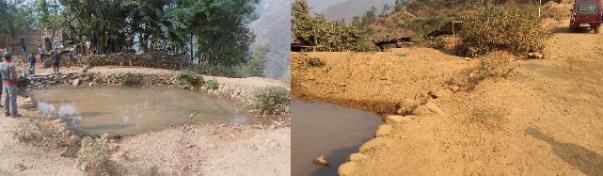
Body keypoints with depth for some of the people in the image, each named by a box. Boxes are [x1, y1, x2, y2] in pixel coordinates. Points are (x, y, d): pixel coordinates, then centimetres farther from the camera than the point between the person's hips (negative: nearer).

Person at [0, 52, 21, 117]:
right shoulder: (11, 65, -21)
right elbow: (12, 77, -23)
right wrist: (17, 79, -4)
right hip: (11, 84, -7)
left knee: (6, 98, 16)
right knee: (13, 99, -1)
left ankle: (7, 112, 23)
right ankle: (14, 113, 4)